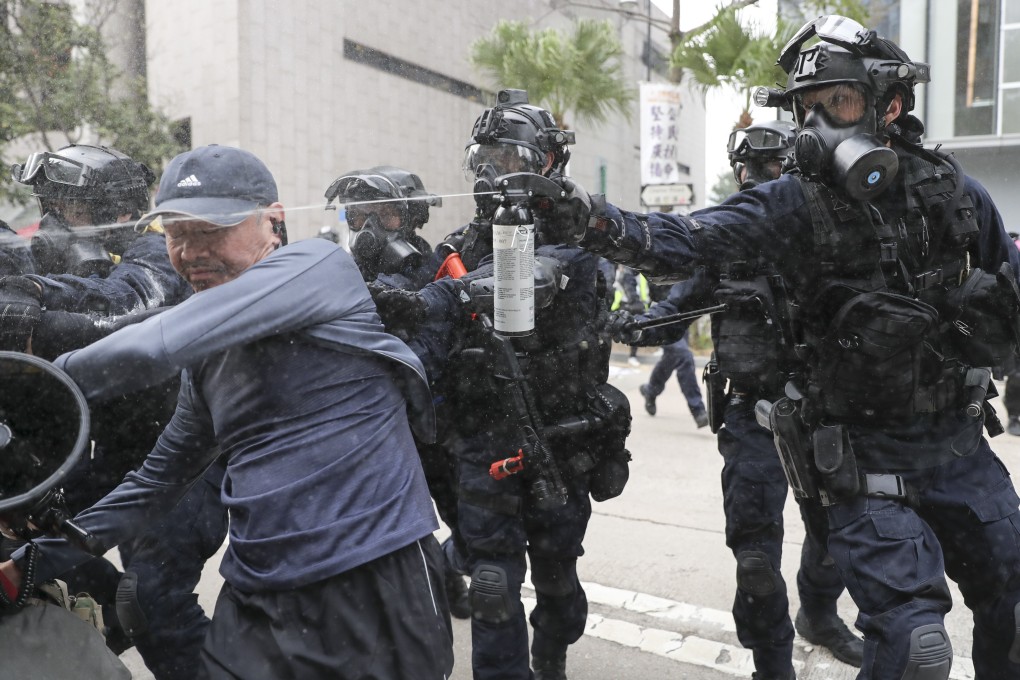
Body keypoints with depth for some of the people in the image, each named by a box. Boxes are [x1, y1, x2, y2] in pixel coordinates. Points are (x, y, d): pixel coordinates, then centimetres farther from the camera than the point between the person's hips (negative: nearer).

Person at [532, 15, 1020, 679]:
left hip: (961, 446, 5)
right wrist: (596, 222, -39)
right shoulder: (794, 202, -12)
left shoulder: (952, 188, -1)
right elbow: (685, 242, -24)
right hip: (866, 461, -4)